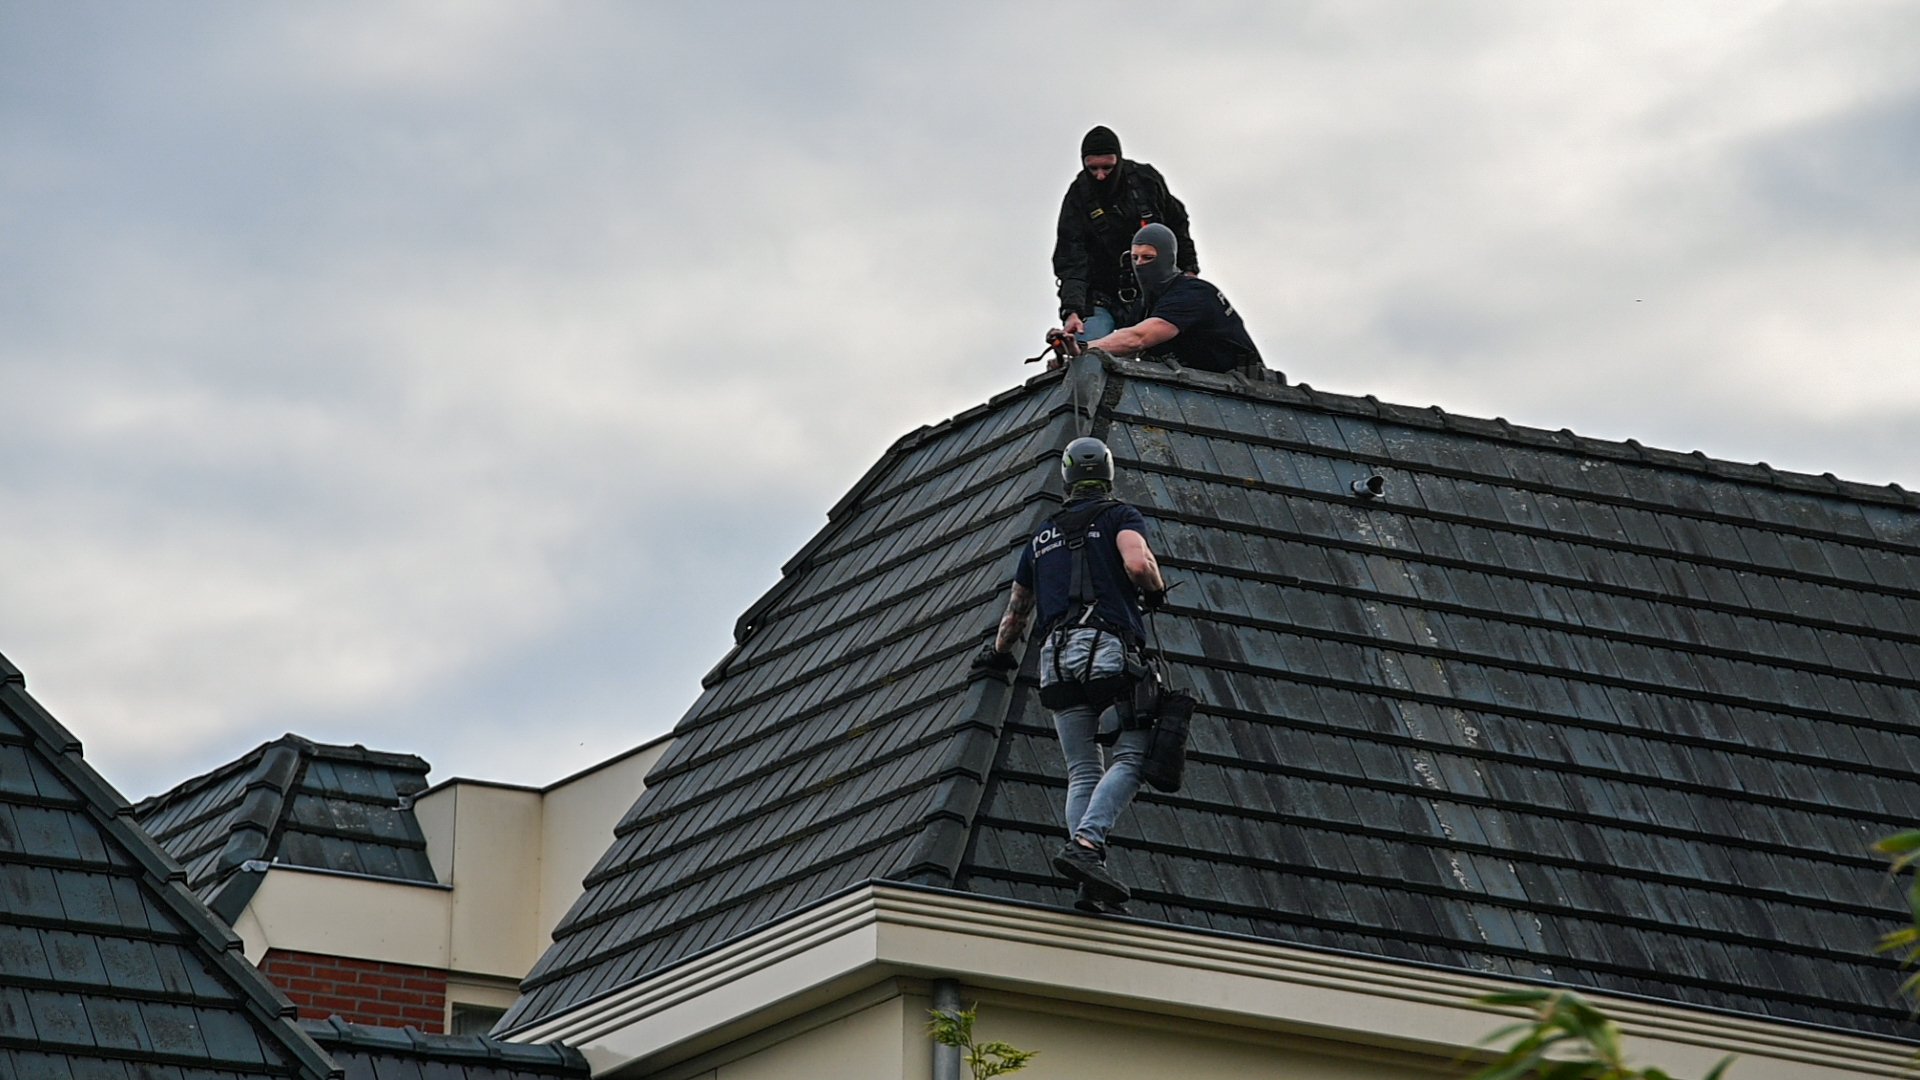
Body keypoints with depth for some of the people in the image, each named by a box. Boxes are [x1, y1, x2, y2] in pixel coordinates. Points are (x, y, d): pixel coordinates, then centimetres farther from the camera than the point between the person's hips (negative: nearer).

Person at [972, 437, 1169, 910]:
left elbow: (1017, 609, 36)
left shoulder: (1042, 536, 26)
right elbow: (1138, 564, -13)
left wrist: (997, 654, 54)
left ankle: (1091, 877, -10)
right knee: (1130, 758, -6)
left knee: (1083, 772, 6)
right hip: (1110, 647, -5)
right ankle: (1086, 844, -29)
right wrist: (1156, 592, 10)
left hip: (1058, 656, 5)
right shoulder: (1120, 516, 9)